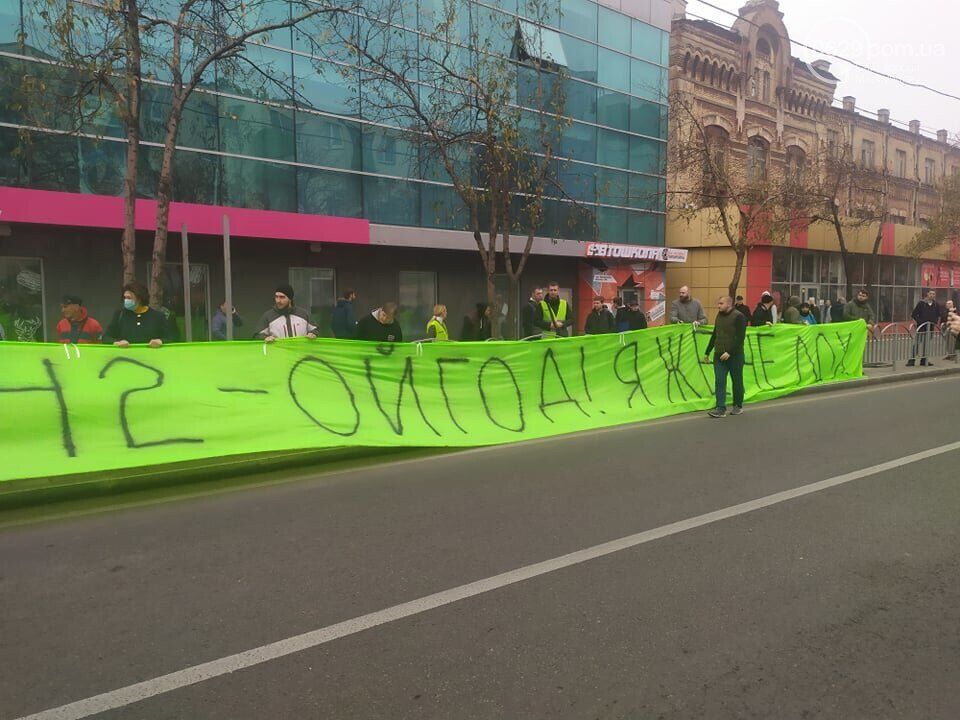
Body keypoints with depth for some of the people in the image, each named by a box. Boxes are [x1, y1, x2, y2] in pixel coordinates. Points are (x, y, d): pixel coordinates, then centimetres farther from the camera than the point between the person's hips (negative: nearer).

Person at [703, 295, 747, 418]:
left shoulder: (738, 317, -10)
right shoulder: (719, 316, 11)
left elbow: (740, 338, -16)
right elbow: (714, 335, 18)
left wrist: (729, 352, -23)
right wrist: (707, 352, 17)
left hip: (734, 356, -5)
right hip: (719, 355, 5)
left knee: (737, 381, 8)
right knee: (719, 382, -5)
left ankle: (738, 406, 24)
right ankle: (721, 408, -7)